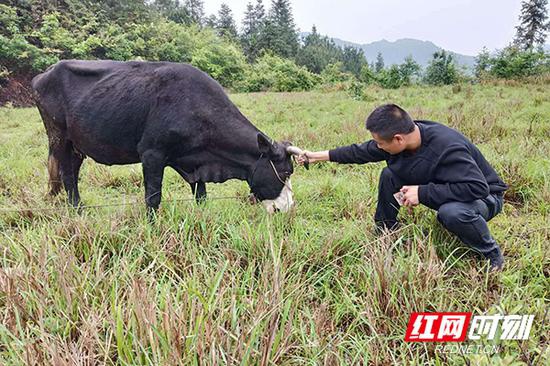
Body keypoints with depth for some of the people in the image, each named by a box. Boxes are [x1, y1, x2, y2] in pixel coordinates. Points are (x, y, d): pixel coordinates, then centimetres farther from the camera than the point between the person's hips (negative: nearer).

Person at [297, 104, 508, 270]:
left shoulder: (448, 147, -37)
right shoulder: (399, 140, -14)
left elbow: (477, 188, -39)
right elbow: (361, 152, -1)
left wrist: (422, 192, -36)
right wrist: (318, 156, 1)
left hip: (484, 196, -6)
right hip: (439, 190, 7)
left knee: (451, 212, -41)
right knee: (389, 175, -8)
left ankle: (492, 254, -11)